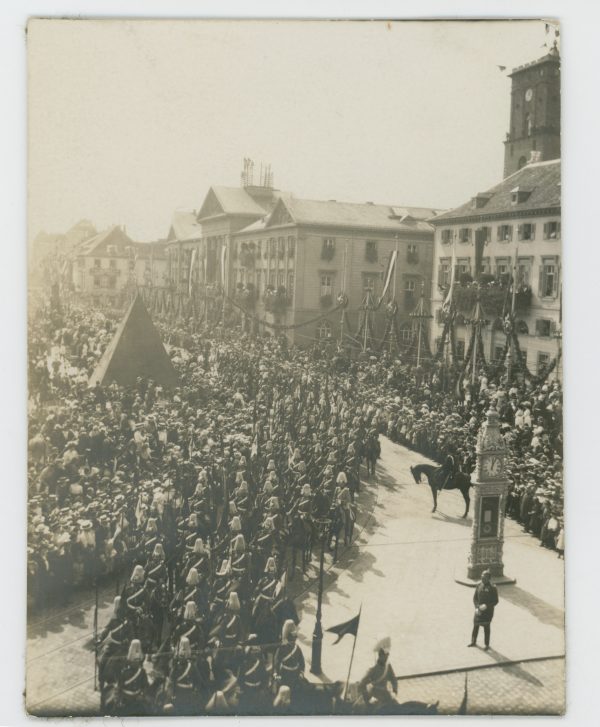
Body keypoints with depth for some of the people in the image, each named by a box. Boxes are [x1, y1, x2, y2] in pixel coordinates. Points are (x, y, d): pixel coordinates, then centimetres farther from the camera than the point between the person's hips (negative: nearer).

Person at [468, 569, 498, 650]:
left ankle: (487, 645, 22)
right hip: (479, 611, 4)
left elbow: (495, 601, -10)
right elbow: (475, 598, 6)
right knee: (475, 626, 12)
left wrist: (486, 606, -22)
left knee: (486, 627, 6)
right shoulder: (478, 586, 0)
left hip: (488, 611, -4)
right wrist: (477, 607, -8)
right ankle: (473, 642, 30)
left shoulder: (492, 588, -13)